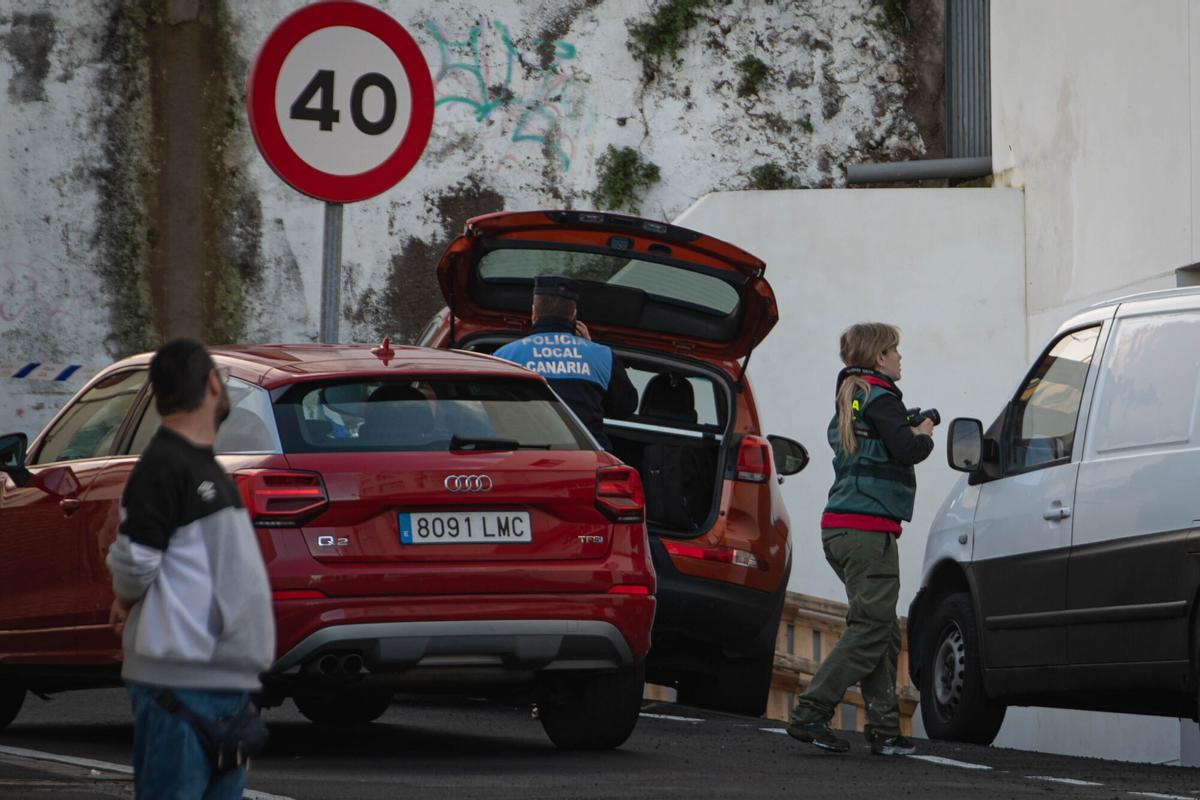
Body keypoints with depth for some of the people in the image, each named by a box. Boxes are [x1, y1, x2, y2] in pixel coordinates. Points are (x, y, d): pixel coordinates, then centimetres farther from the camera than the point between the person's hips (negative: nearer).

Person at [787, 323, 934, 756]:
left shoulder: (850, 398, 20)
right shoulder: (879, 397, -8)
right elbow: (906, 450, -18)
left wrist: (908, 430, 18)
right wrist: (924, 436, 2)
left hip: (840, 527, 10)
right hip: (869, 528, -10)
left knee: (883, 633, 9)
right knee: (870, 630, -9)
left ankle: (884, 730, 5)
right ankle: (810, 713, -14)